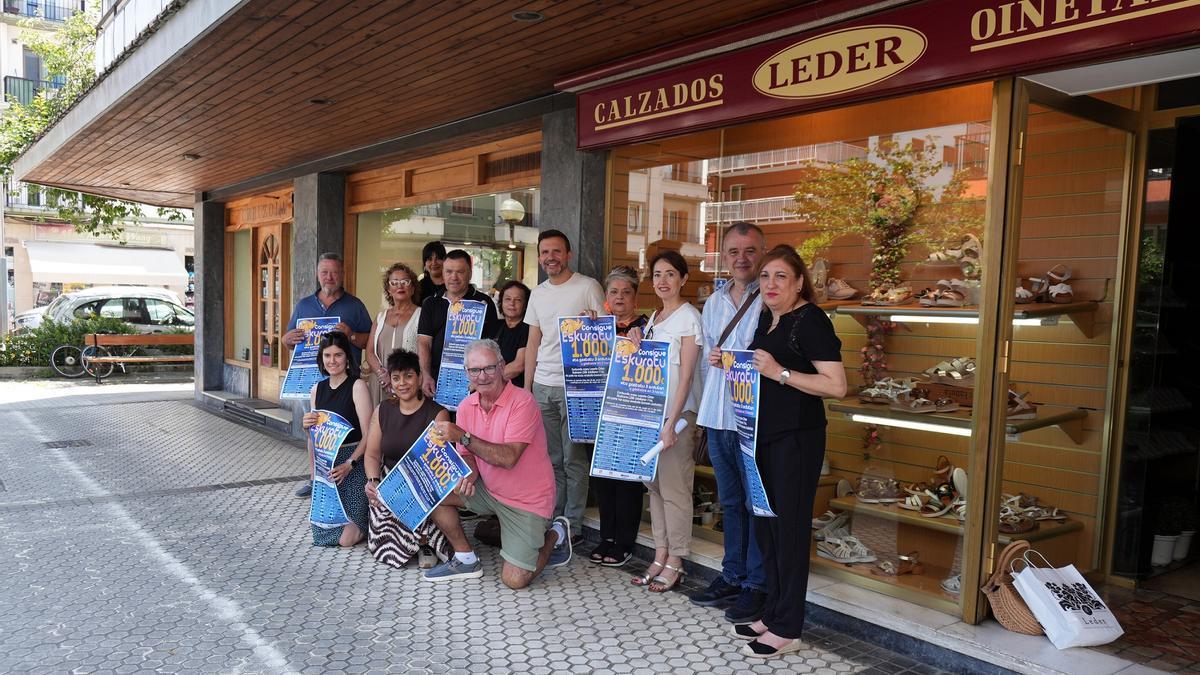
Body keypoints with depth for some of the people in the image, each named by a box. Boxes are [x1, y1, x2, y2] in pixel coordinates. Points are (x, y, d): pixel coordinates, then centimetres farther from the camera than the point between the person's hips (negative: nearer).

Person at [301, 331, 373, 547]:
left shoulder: (357, 386, -8)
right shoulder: (318, 389, 10)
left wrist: (349, 464, -23)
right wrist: (308, 426, -4)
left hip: (353, 463, -5)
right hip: (325, 463, 6)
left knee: (347, 538, -13)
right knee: (322, 533, -1)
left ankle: (365, 523, 21)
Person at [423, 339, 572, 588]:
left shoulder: (522, 402, -21)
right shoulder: (466, 406, -1)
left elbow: (509, 458, -30)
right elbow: (467, 455, 5)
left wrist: (463, 436, -31)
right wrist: (471, 473, -18)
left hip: (527, 500, -6)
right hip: (487, 490, 6)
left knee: (515, 580, -11)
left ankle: (554, 535, 18)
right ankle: (466, 560, 7)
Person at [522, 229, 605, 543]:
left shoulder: (588, 287, -3)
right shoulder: (538, 293, 14)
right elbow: (533, 343, 17)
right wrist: (526, 387, 13)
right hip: (542, 386, 5)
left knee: (574, 459, 0)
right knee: (550, 458, 11)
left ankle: (572, 524, 10)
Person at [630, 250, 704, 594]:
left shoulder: (688, 318, -9)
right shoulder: (653, 318, 14)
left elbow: (686, 377, -14)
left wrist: (671, 423, -19)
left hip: (678, 414, -7)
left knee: (673, 487, -2)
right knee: (654, 484, 10)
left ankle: (675, 562, 9)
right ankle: (660, 555, 20)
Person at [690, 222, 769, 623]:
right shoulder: (713, 303, 15)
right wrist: (713, 360, 5)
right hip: (717, 417, 7)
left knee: (758, 503, 2)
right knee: (730, 501, 16)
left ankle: (757, 586, 14)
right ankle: (732, 576, 29)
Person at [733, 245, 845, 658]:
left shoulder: (811, 321, -13)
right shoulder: (765, 318, 12)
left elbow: (837, 386, -20)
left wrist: (779, 372, -23)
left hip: (796, 438, -8)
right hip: (763, 434, 9)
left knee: (789, 527, 0)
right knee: (765, 524, 14)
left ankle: (787, 629, 12)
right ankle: (773, 614, 28)